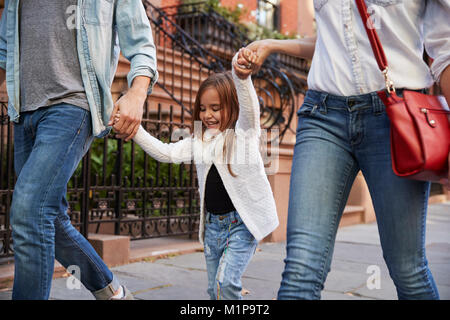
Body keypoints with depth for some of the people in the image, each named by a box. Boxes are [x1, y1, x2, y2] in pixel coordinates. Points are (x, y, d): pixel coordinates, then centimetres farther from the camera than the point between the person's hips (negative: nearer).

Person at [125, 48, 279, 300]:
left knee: (226, 282, -16)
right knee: (214, 288, 13)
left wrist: (241, 75, -44)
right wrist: (135, 130, -8)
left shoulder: (244, 132, -5)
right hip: (212, 224, 6)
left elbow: (248, 107, -24)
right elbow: (166, 153, 4)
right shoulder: (199, 141, 11)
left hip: (242, 222, -6)